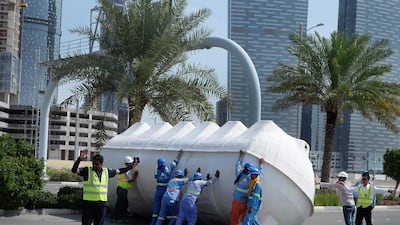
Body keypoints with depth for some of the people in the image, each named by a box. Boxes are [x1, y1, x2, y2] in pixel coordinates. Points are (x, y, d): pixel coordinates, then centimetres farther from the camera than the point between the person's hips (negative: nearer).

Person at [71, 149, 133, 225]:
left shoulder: (106, 171, 9)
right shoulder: (87, 171, -3)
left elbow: (118, 171, 27)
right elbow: (74, 170, -16)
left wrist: (130, 167, 34)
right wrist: (80, 158, -30)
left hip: (102, 204, 4)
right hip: (89, 204, -4)